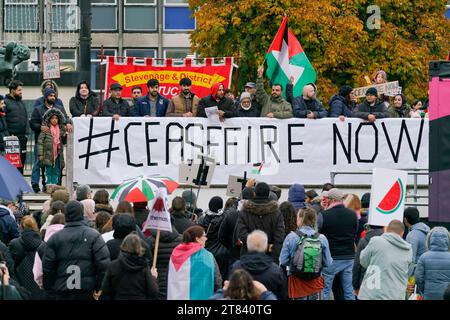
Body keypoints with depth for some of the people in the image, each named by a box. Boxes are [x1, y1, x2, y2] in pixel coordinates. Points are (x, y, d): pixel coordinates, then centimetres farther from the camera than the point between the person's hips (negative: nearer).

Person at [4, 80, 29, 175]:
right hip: (11, 137, -7)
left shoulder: (21, 103, 18)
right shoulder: (6, 102, -5)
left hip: (22, 137, 7)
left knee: (22, 159, 7)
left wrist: (26, 133, 10)